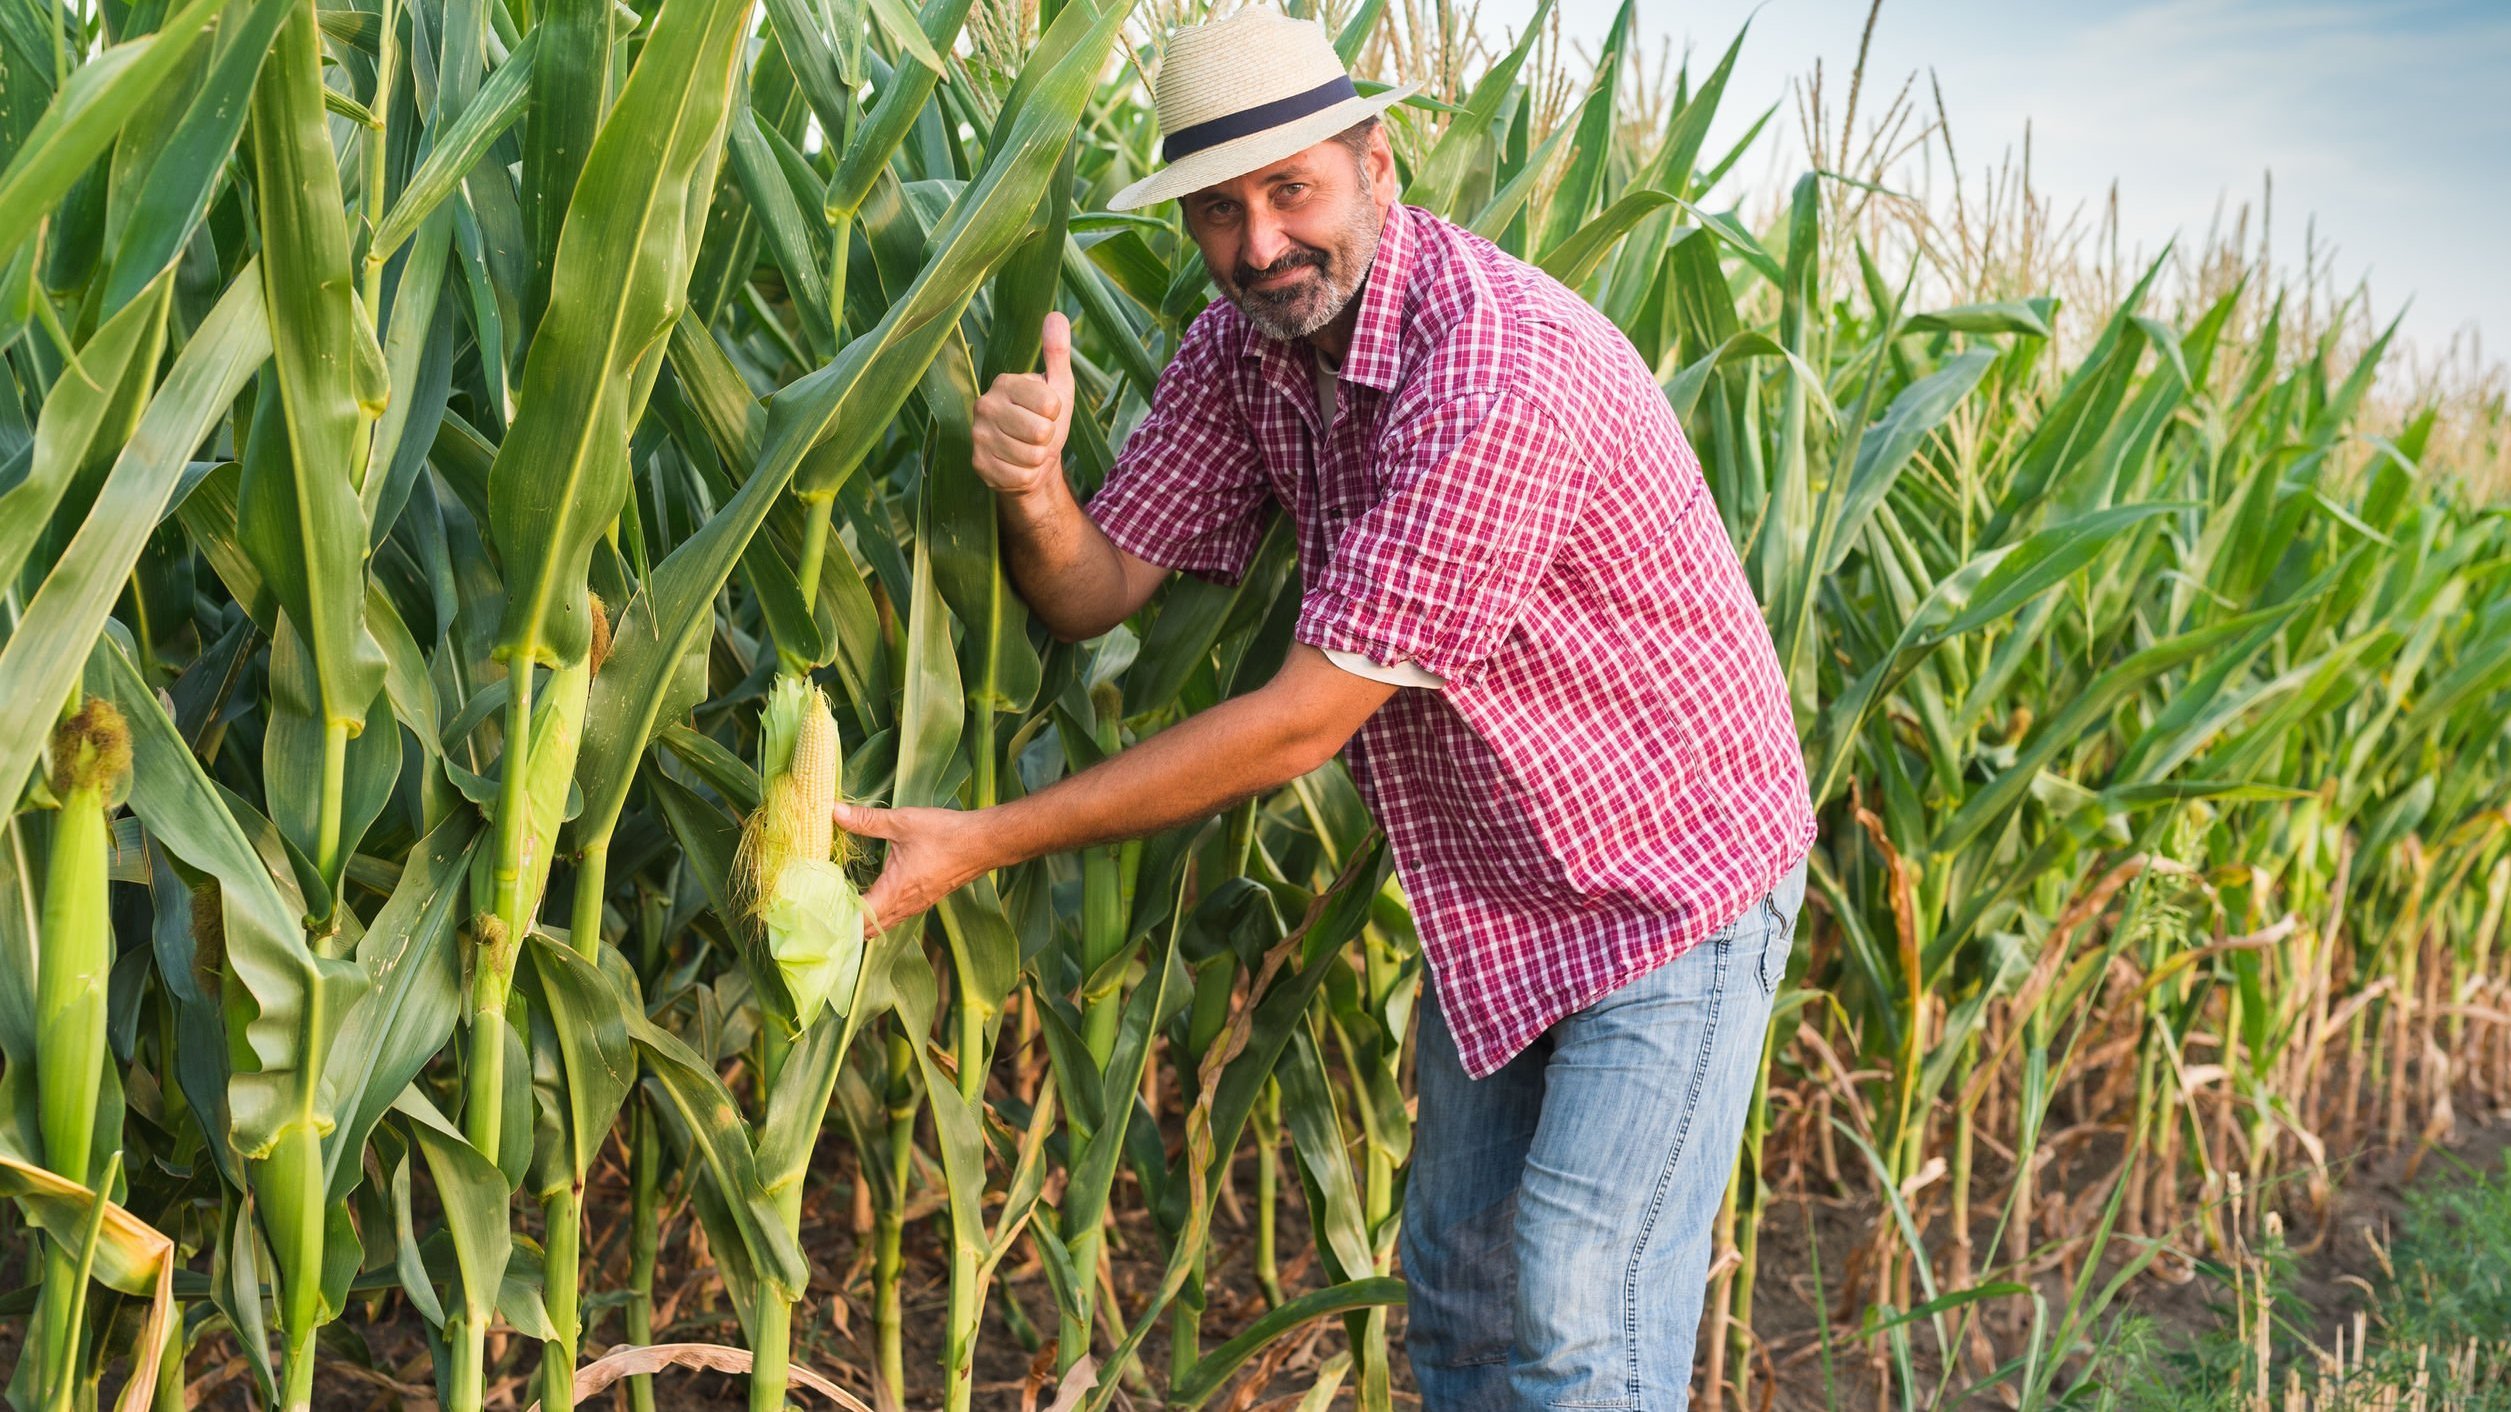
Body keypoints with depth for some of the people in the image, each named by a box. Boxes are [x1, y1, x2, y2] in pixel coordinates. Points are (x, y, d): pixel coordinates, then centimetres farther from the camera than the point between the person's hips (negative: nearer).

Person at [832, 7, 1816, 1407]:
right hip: (1495, 888, 8)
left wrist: (990, 840, -28)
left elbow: (1306, 722, -31)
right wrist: (1030, 492, -30)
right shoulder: (1248, 343, -6)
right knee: (1459, 1291, 17)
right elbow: (1097, 593, -6)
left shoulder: (1499, 370, -32)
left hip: (1669, 878, -8)